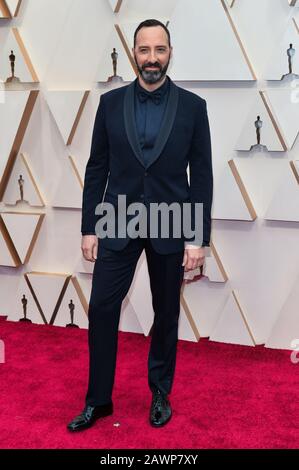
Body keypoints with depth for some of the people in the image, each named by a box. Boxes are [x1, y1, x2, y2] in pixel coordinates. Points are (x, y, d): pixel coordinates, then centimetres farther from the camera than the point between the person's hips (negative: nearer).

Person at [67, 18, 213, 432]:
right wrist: (89, 228, 1)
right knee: (102, 308, 0)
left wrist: (199, 238, -7)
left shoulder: (192, 106, -2)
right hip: (118, 223, 1)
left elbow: (202, 176, -3)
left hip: (171, 227, -1)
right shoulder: (110, 102, 2)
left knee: (166, 314, 10)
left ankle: (160, 393, 29)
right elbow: (96, 168, 4)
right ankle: (98, 399, 16)